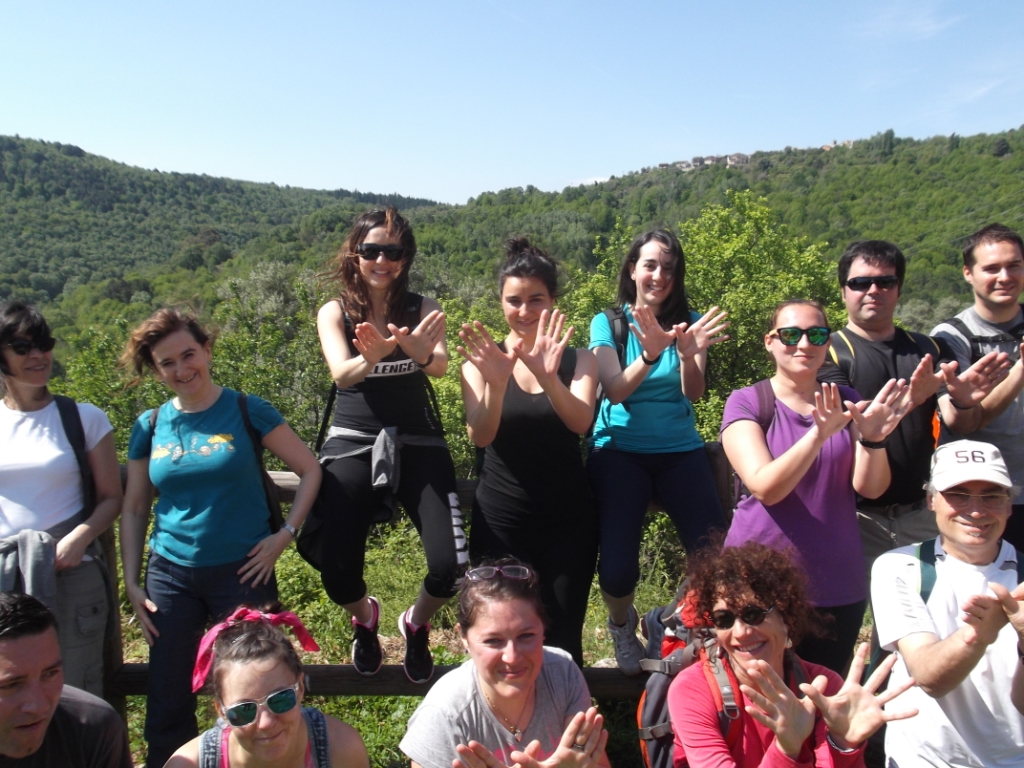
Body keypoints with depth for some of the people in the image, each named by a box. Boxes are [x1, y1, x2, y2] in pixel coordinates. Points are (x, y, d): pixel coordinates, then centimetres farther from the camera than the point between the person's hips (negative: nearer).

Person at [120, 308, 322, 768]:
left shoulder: (247, 411, -6)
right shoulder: (150, 427, 4)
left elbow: (309, 470, -2)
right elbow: (133, 510, 10)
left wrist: (285, 534, -11)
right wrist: (132, 584, 4)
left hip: (242, 570, -3)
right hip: (170, 575, 3)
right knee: (166, 705, 10)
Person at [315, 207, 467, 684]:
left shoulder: (421, 309, 3)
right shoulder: (335, 313, 3)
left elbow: (440, 366, -16)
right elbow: (342, 375, -16)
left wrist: (421, 353, -41)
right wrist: (372, 357, -40)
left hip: (418, 444, 0)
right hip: (352, 446, 0)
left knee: (451, 567, -17)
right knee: (337, 575, -16)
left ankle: (417, 623, 21)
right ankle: (364, 616, 25)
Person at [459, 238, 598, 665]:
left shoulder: (577, 359, 0)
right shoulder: (483, 361, -1)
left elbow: (580, 422, -18)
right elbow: (479, 436, -16)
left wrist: (547, 377, -37)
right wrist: (496, 382, -35)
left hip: (568, 520, 1)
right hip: (500, 520, 0)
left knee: (563, 636, 5)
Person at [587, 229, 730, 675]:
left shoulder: (689, 321, 6)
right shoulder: (608, 323, 2)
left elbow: (693, 393, -7)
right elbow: (615, 391, -12)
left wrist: (688, 354, -29)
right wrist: (651, 354, -30)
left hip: (680, 451, 2)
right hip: (620, 451, -2)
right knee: (617, 567, -19)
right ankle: (621, 624, 19)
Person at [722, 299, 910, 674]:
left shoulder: (846, 402, 5)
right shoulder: (747, 402, -7)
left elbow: (871, 487, -5)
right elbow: (765, 487, -20)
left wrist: (873, 438, -25)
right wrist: (819, 434, -33)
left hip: (838, 586, 4)